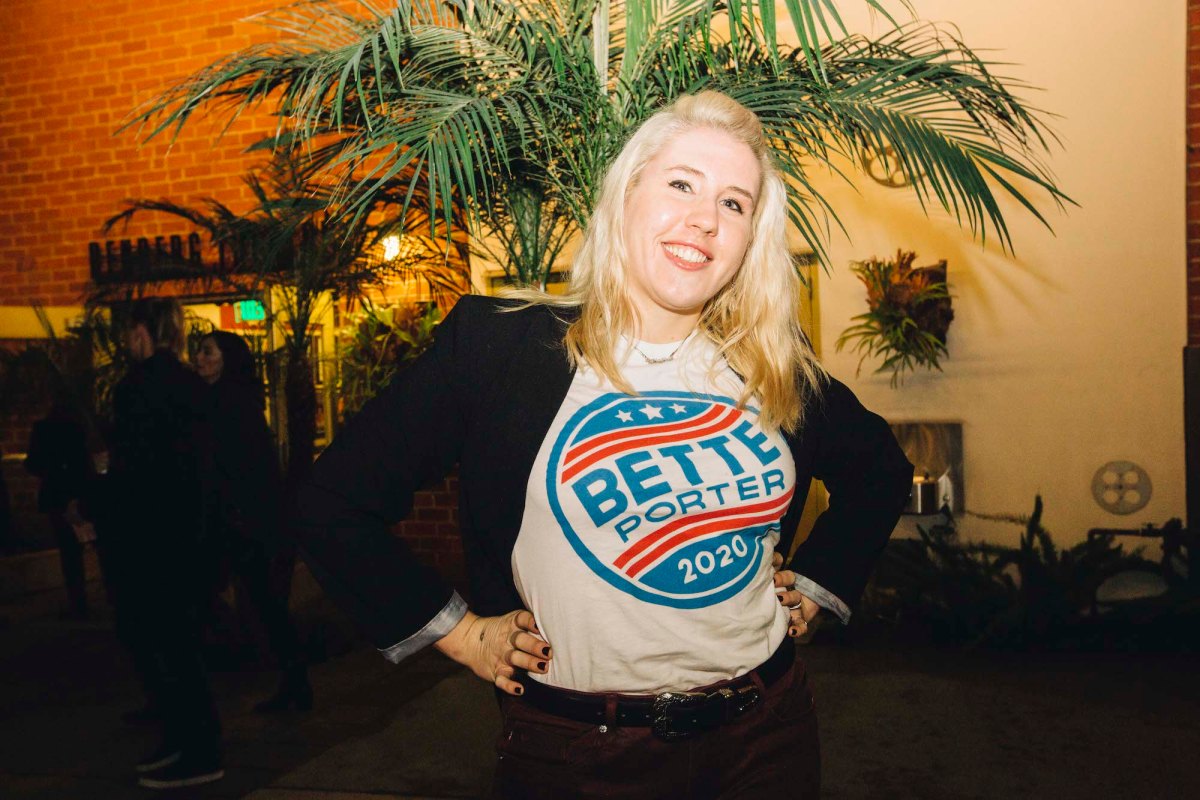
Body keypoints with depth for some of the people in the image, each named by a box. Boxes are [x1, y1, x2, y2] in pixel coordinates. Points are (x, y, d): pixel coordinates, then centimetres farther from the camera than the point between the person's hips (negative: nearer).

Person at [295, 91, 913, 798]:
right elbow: (335, 507, -8)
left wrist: (811, 589, 9)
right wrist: (461, 633, -6)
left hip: (767, 731, 4)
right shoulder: (497, 344, -11)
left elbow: (881, 471, 18)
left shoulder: (780, 370, 0)